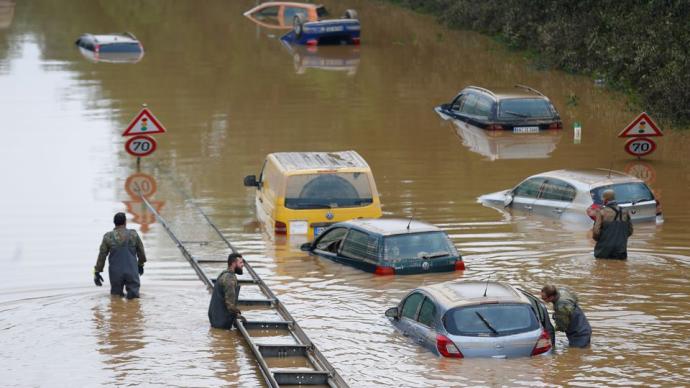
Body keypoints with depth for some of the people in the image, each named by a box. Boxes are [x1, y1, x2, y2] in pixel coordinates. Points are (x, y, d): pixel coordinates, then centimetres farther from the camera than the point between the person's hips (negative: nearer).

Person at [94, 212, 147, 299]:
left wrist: (97, 272, 9)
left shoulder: (108, 237, -4)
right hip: (132, 271, 0)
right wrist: (141, 264, 27)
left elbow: (101, 256, -1)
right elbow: (141, 252, 10)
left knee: (116, 293, 18)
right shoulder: (133, 234, -1)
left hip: (115, 272, 0)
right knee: (134, 291, 13)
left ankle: (117, 292, -9)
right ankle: (132, 291, -15)